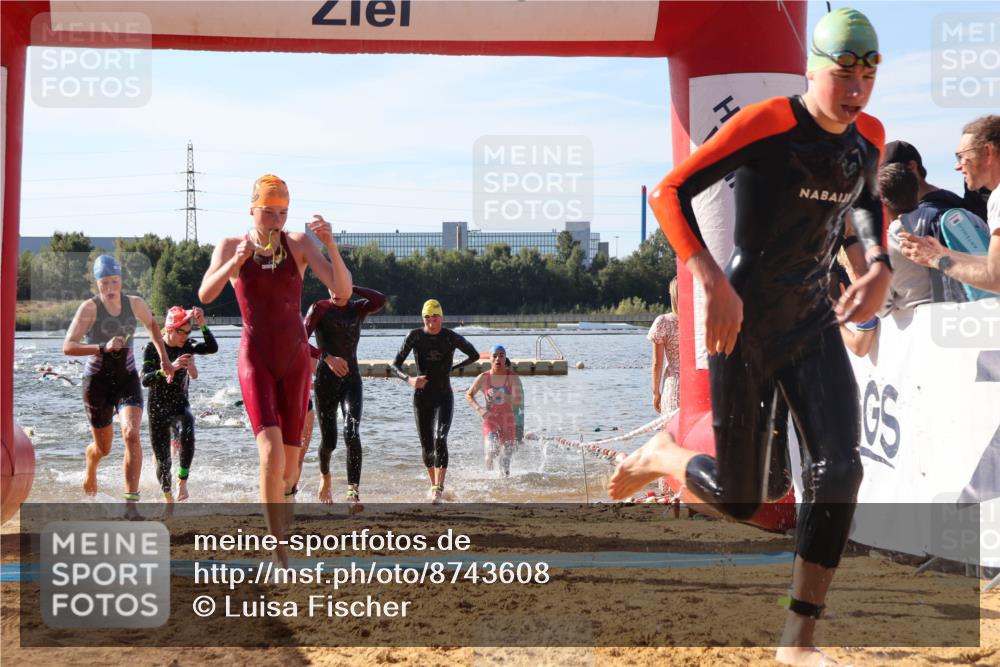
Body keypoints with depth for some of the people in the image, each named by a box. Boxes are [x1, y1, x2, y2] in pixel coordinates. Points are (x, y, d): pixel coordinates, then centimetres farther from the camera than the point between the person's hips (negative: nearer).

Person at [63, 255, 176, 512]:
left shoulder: (135, 304, -3)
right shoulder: (90, 308, -15)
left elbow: (152, 325, 20)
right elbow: (68, 347, -24)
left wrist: (164, 359, 17)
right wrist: (102, 348, -36)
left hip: (127, 378, 2)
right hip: (97, 381, -1)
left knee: (131, 435, -22)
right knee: (103, 447, 12)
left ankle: (131, 502, -22)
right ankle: (90, 471, 51)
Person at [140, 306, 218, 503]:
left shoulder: (186, 346, -1)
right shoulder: (153, 348, -10)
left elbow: (212, 348, -16)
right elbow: (145, 380, -22)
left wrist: (202, 325, -27)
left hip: (180, 406, 1)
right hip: (158, 409, -1)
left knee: (187, 436, -32)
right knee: (162, 459, 5)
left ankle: (182, 480, -16)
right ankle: (168, 497, 27)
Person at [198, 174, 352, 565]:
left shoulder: (299, 244, -4)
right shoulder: (230, 247, -3)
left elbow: (343, 290, -15)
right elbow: (206, 295, -18)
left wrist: (331, 245, -31)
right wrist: (236, 261, -33)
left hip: (295, 360, 2)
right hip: (255, 360, -2)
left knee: (290, 465, 8)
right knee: (271, 453, -21)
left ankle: (275, 523, 37)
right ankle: (278, 548, -16)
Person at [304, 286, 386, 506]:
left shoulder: (358, 308, 5)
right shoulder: (319, 308, -2)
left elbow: (380, 300, -17)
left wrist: (351, 288, -10)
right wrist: (327, 357, -27)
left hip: (352, 379, 1)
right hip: (326, 379, -1)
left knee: (352, 433, -19)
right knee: (329, 440, 5)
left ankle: (353, 492, -25)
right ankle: (324, 475, 39)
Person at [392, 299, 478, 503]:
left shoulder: (451, 338, -6)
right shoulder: (415, 336, -4)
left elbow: (475, 355, 11)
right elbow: (395, 365, -5)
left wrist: (452, 369, 6)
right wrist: (408, 379, -24)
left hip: (443, 398, -2)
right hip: (421, 398, 2)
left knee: (440, 440, -21)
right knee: (426, 446, 7)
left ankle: (439, 488, -26)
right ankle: (434, 485, 28)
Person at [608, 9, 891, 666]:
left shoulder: (869, 137, 3)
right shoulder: (766, 124, -17)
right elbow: (669, 193, -19)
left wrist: (879, 267, 7)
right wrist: (713, 281, -29)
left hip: (814, 322, 6)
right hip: (747, 323, -5)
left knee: (840, 469, -12)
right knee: (738, 500, 0)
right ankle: (662, 457, 35)